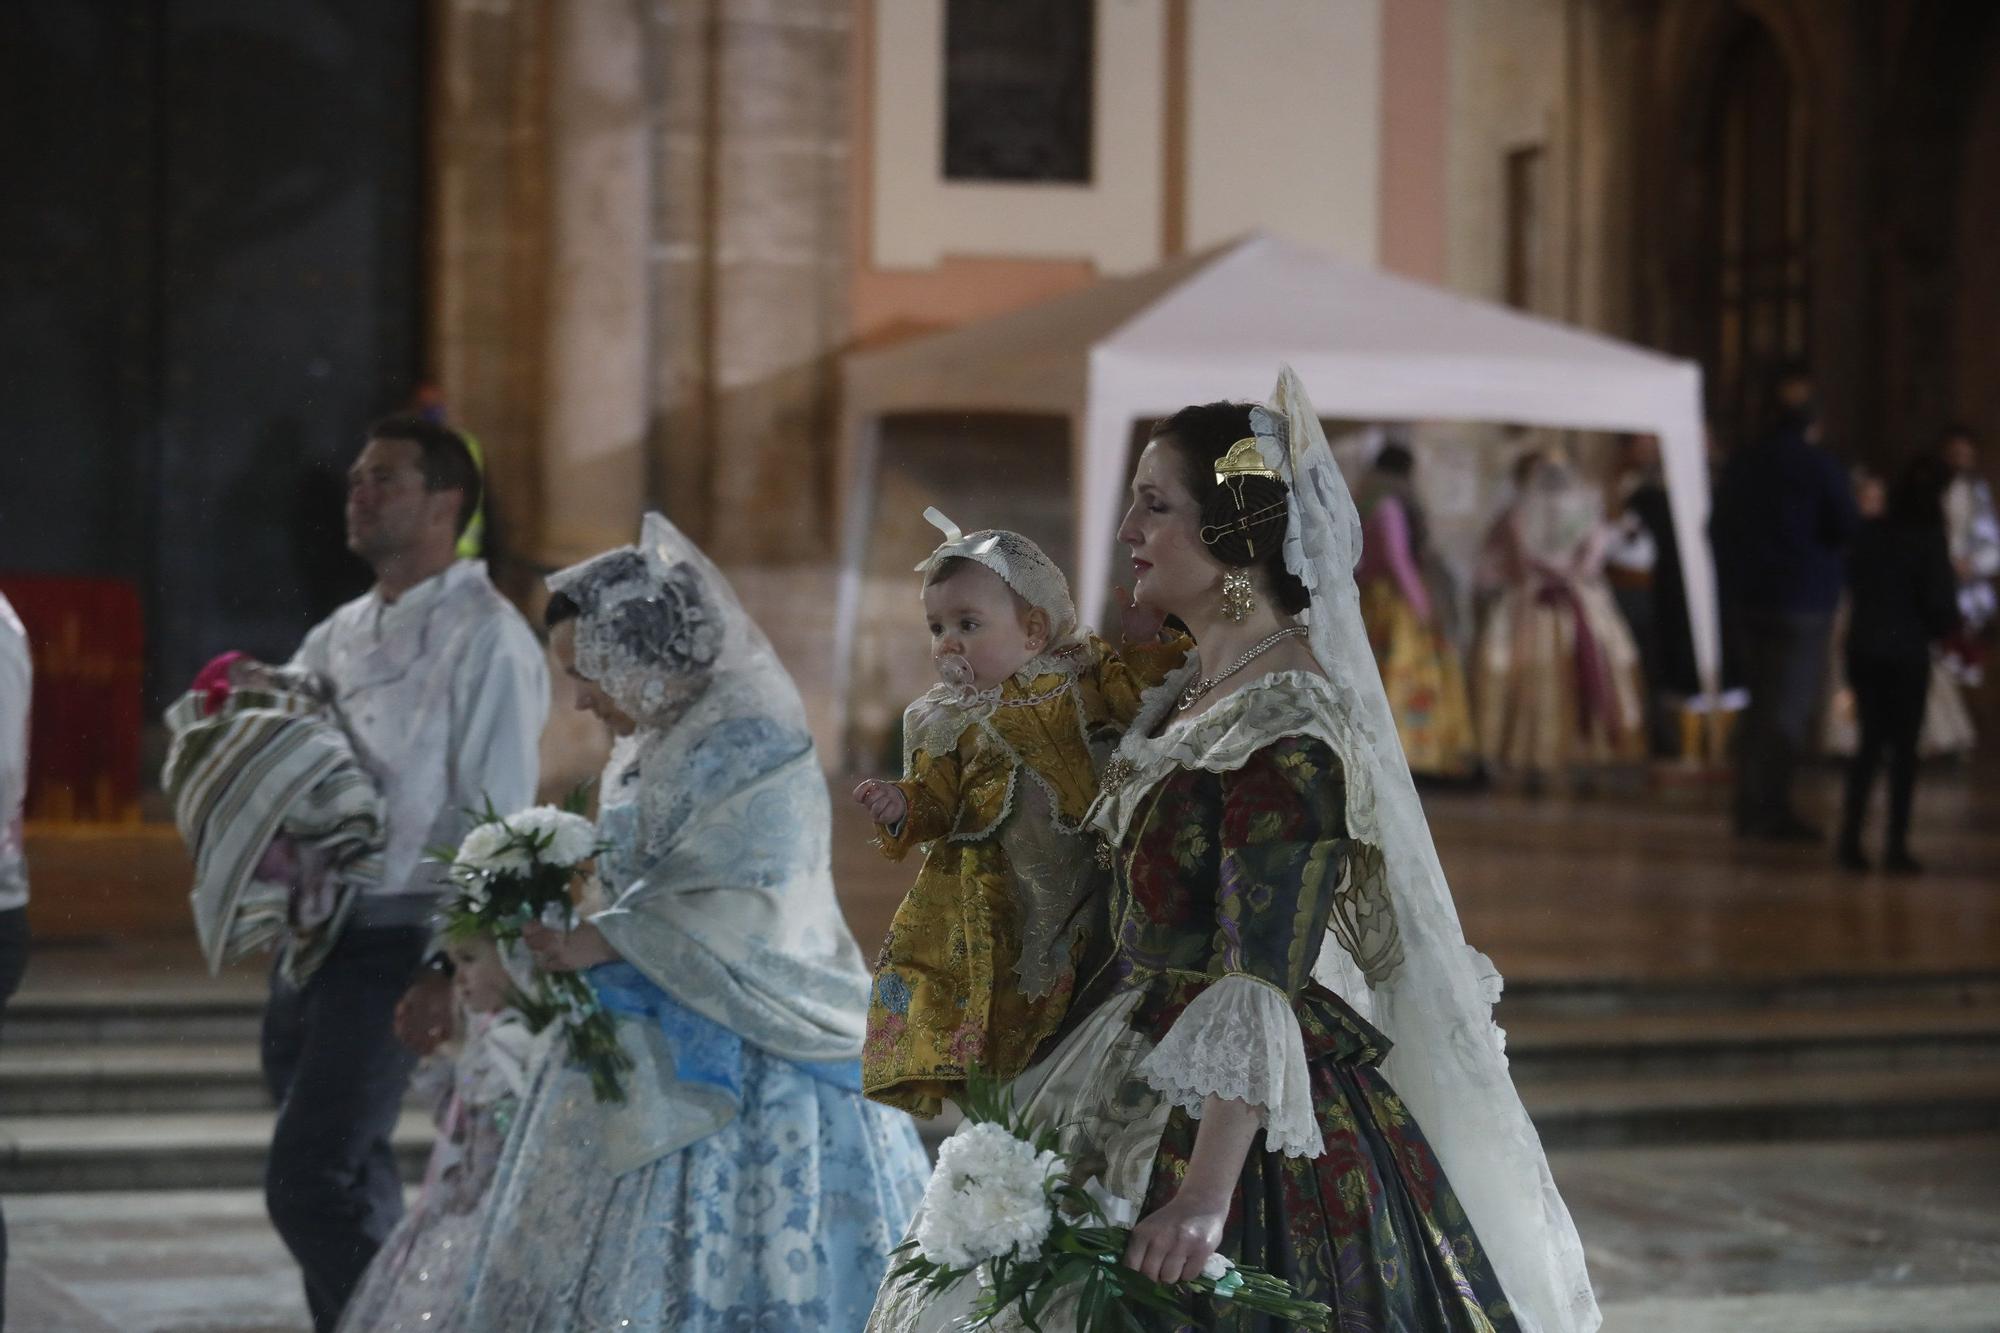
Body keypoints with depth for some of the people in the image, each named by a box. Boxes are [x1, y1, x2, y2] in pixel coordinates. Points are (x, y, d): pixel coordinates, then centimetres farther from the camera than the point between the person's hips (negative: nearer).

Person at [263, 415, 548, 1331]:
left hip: (395, 947, -8)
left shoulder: (485, 639, -9)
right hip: (313, 937, 8)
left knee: (308, 1184, -14)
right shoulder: (337, 637, 14)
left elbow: (499, 827, -15)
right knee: (353, 1195, 14)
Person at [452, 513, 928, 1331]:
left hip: (746, 1085, -9)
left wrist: (597, 943, -20)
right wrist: (558, 935, 5)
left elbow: (745, 912, -21)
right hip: (654, 1072, 9)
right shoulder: (651, 752, 13)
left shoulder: (753, 750, -13)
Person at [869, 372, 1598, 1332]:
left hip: (1233, 1118, -9)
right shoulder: (1193, 694, 10)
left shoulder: (1290, 726, -19)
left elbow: (1260, 989, -25)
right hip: (1144, 1093, 9)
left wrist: (1207, 1191, -30)